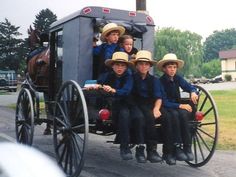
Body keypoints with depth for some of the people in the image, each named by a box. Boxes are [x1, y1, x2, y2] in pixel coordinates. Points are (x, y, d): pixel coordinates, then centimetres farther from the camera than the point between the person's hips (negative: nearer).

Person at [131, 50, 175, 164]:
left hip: (152, 106, 3)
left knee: (166, 118, -24)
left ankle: (169, 152, -22)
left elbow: (158, 98, 5)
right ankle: (151, 150, -26)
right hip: (138, 106, -3)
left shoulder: (154, 80, 16)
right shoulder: (132, 78, 7)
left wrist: (156, 109, -16)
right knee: (149, 117, -33)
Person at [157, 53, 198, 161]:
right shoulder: (160, 81, -10)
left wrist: (193, 92, -29)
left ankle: (187, 148, -26)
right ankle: (177, 148, -31)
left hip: (178, 106, 4)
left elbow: (190, 87, -5)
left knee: (183, 114, -30)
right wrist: (180, 106, -25)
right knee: (174, 114, -35)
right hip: (166, 109, -4)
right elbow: (163, 102, -16)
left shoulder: (178, 79, 5)